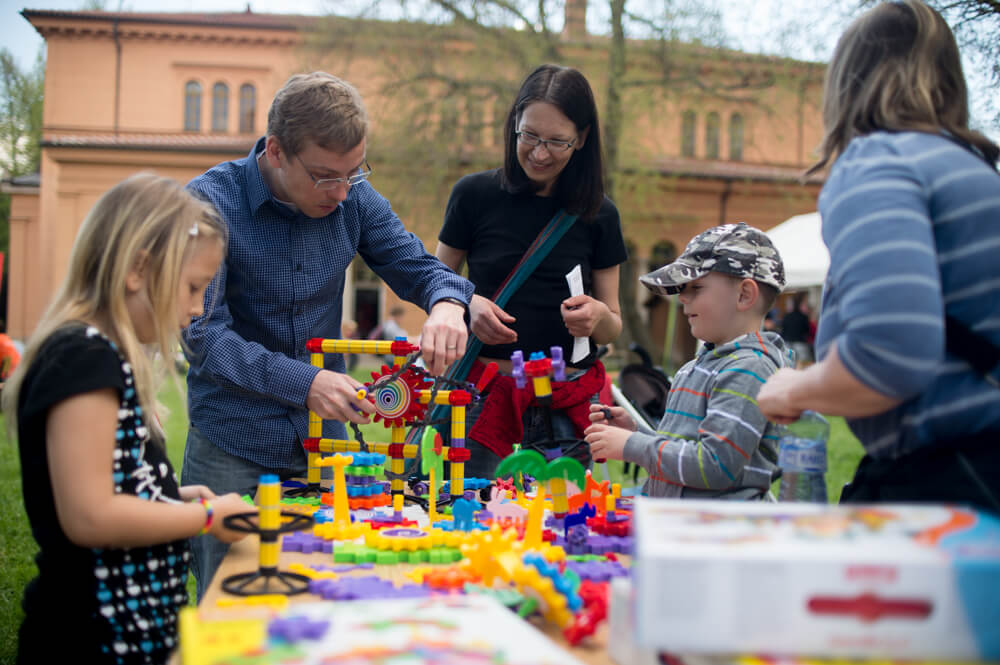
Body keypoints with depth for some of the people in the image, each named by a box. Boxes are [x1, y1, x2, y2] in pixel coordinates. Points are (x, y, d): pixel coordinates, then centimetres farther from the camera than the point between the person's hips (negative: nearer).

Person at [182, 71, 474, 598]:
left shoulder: (354, 199, -2)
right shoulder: (211, 201, -15)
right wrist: (304, 383, -34)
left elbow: (419, 266, 5)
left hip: (325, 439, 4)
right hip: (233, 451, -3)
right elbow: (203, 333, -21)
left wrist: (447, 303, -20)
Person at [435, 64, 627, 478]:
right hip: (485, 393, -1)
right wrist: (467, 303, -12)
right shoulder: (475, 195, 1)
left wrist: (597, 316, -13)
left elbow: (612, 330, 10)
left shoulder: (598, 215, 5)